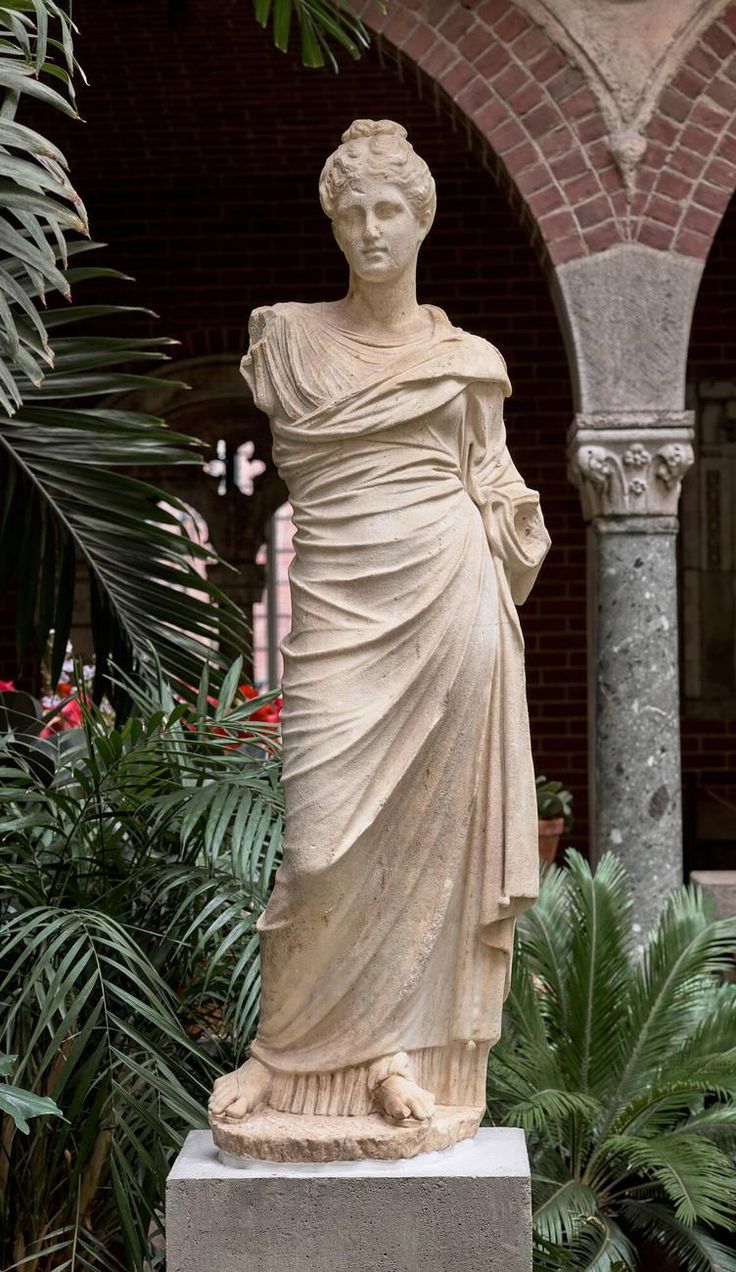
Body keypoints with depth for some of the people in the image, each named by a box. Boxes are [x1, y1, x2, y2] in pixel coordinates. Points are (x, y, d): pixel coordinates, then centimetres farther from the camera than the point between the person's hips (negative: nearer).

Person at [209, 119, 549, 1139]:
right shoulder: (288, 338, 12)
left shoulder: (471, 362, 14)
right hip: (340, 606, -1)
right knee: (331, 832, -9)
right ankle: (295, 1050, 7)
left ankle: (408, 1049, 10)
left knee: (431, 829, 0)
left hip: (444, 602, 1)